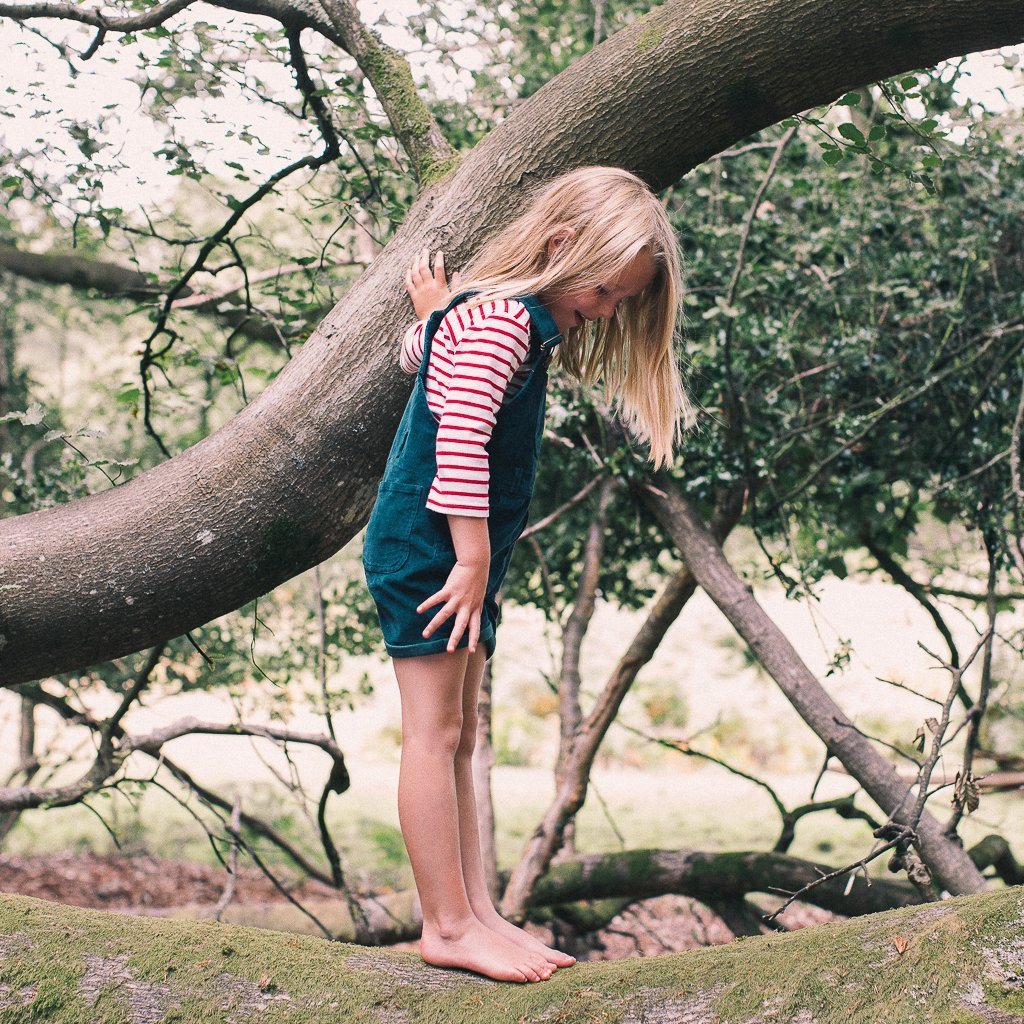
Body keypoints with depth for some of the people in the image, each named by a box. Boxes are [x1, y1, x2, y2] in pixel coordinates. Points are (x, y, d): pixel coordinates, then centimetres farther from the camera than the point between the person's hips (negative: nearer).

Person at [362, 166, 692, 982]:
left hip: (460, 559, 10)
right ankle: (448, 925, -3)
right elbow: (461, 442, -24)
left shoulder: (488, 317, 16)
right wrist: (472, 559, -22)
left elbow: (416, 355, 35)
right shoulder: (500, 320, -16)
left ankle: (477, 913, 14)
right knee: (434, 734, -7)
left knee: (458, 737, 10)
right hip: (427, 551, -10)